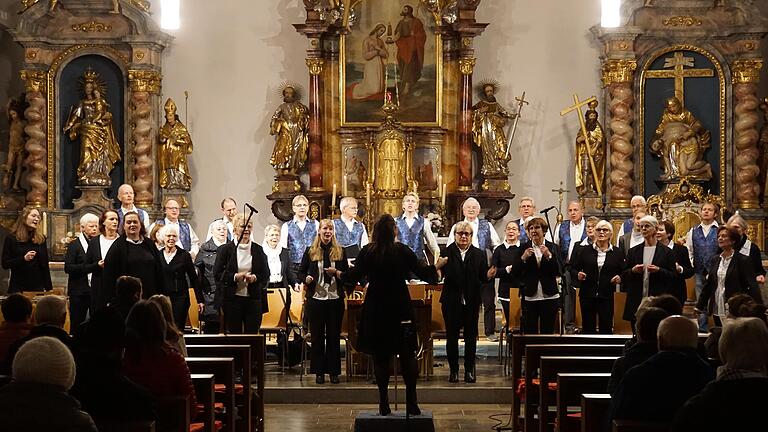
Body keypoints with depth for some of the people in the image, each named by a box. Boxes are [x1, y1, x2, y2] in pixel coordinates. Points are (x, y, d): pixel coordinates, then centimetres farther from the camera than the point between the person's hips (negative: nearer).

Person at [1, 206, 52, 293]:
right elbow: (5, 264, -5)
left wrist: (48, 288, 4)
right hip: (18, 287, -3)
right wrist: (23, 259, -19)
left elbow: (45, 265, 9)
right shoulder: (11, 238, -1)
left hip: (38, 286, 3)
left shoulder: (41, 239, 8)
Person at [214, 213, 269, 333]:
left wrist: (255, 278, -12)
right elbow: (217, 273, -2)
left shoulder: (258, 250, 8)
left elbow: (266, 274, 8)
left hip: (253, 299, 2)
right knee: (234, 334, 3)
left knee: (252, 334, 0)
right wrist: (235, 277, -15)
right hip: (232, 298, -2)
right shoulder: (225, 249, 2)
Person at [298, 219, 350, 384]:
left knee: (334, 335, 4)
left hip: (335, 298, 0)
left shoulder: (340, 252, 6)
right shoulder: (310, 251, 5)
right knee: (317, 335, 3)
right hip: (316, 298, 0)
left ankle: (334, 371, 10)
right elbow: (301, 273, 9)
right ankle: (319, 371, 10)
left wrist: (337, 272, -11)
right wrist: (306, 279, -12)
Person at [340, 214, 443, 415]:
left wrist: (339, 274, 17)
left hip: (375, 311, 1)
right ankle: (411, 403, 3)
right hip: (401, 310, -1)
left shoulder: (367, 252, -5)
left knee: (380, 357, 6)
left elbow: (354, 276, -4)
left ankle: (384, 404, 6)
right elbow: (422, 273, -3)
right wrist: (437, 266, 17)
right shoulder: (403, 251, -6)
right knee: (407, 355, 5)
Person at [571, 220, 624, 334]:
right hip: (587, 295, 1)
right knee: (588, 328, 5)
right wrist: (577, 275, -13)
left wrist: (619, 278, -13)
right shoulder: (584, 250, 7)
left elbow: (623, 273, 8)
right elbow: (573, 269, 8)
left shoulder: (617, 253, 6)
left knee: (606, 328, 0)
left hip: (606, 296, -1)